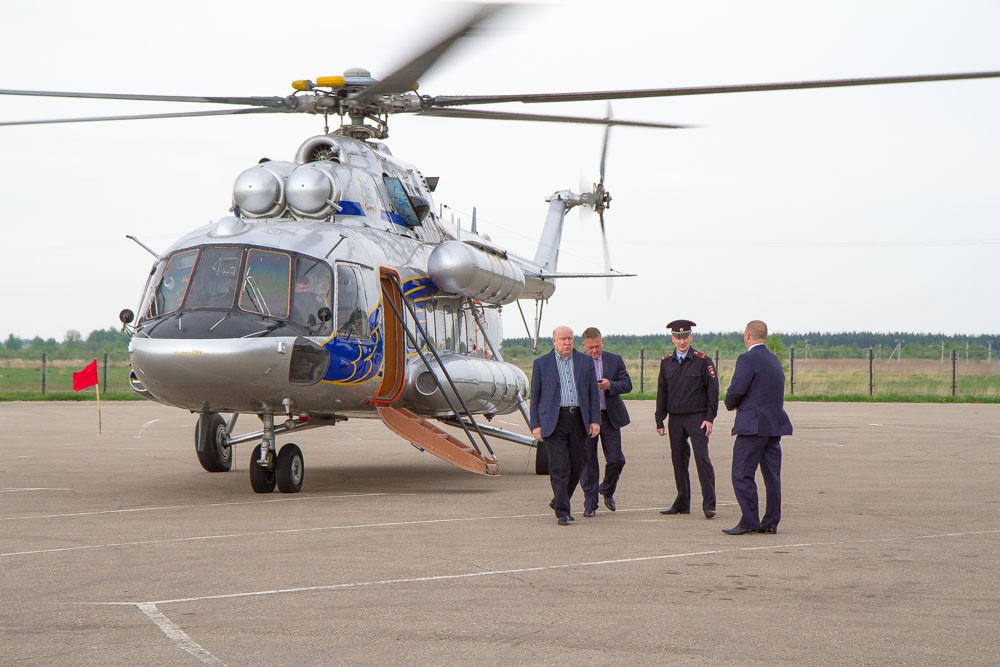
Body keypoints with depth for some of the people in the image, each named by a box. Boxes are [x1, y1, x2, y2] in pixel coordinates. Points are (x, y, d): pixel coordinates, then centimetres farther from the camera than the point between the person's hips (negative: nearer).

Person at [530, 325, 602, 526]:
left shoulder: (585, 361, 10)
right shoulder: (541, 363, 4)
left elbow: (593, 392, 10)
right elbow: (535, 395, 5)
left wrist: (595, 420, 1)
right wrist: (536, 424, -2)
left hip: (578, 419, 3)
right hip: (553, 421, -3)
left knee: (577, 465, 7)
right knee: (559, 468, -8)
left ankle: (559, 501, 28)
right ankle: (562, 512, -4)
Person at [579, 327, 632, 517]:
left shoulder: (615, 360, 5)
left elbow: (627, 384, 1)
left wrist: (610, 385, -17)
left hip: (610, 417, 1)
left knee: (616, 459, 0)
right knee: (587, 461, 0)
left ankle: (607, 491, 28)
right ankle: (590, 504, 9)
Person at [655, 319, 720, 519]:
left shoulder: (702, 361, -2)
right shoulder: (666, 362, 9)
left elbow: (712, 390, -3)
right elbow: (662, 392, 14)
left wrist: (709, 418, -9)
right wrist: (659, 420, 10)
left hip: (697, 418, -4)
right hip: (675, 419, 4)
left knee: (702, 457, -12)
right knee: (678, 460, 7)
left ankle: (709, 504, -11)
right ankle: (682, 503, 16)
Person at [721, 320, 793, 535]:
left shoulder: (748, 359, -11)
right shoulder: (774, 359, 16)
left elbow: (736, 390, -18)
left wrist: (731, 405, 3)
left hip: (754, 425, -9)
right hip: (775, 424, 9)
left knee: (742, 474, -4)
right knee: (772, 475, 9)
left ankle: (749, 521, -7)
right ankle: (771, 522, 11)